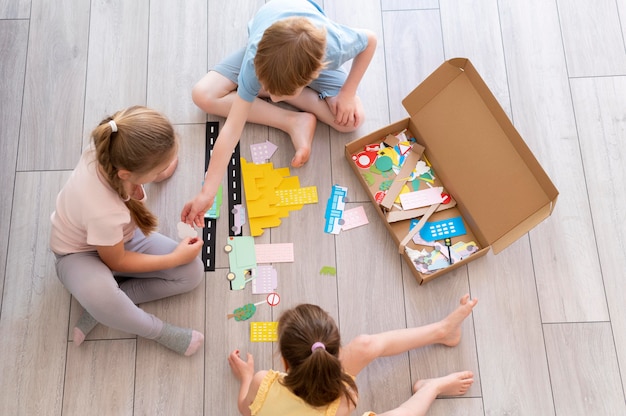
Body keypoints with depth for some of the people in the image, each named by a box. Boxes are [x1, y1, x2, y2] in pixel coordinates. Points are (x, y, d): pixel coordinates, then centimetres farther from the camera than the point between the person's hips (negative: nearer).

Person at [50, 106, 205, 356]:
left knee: (192, 272, -9)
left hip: (122, 236, 7)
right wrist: (175, 258, -14)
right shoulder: (105, 213, -42)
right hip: (81, 254, -7)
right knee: (97, 293, -43)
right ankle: (158, 331, -13)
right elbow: (116, 261, -20)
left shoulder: (110, 149, -27)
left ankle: (102, 308, -5)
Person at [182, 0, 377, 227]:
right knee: (203, 95, -21)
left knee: (352, 120, -23)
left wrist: (348, 92, -25)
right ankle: (295, 123, -16)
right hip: (264, 47, 1)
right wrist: (207, 193, -41)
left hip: (314, 58, 0)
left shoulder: (336, 46, -44)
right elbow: (232, 129, -40)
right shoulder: (255, 60, -43)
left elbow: (371, 40, -19)